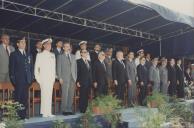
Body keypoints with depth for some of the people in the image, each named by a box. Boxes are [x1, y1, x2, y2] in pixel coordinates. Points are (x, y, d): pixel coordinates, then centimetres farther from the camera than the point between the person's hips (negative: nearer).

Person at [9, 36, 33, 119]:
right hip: (18, 80, -4)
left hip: (27, 80, 4)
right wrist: (13, 79, -8)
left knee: (25, 98, 6)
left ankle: (23, 115, 13)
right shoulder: (14, 54, 4)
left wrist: (32, 78, 7)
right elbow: (11, 68, 0)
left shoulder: (29, 55, 17)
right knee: (18, 98, -4)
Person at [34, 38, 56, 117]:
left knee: (49, 95, 3)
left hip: (51, 79, 4)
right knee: (44, 95, -9)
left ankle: (48, 112, 7)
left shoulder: (52, 55, 16)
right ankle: (44, 112, -3)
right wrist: (38, 78, -4)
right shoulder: (40, 55, 4)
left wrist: (54, 77, 10)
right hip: (43, 79, -4)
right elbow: (36, 68, 2)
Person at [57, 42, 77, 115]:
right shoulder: (60, 57, 6)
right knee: (65, 95, -6)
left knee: (71, 95, 4)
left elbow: (75, 67, 17)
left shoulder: (73, 56, 17)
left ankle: (69, 109, 12)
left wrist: (75, 77, 9)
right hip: (65, 79, -4)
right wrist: (60, 78, -7)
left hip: (72, 79, 4)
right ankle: (64, 110, 2)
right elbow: (58, 68, 1)